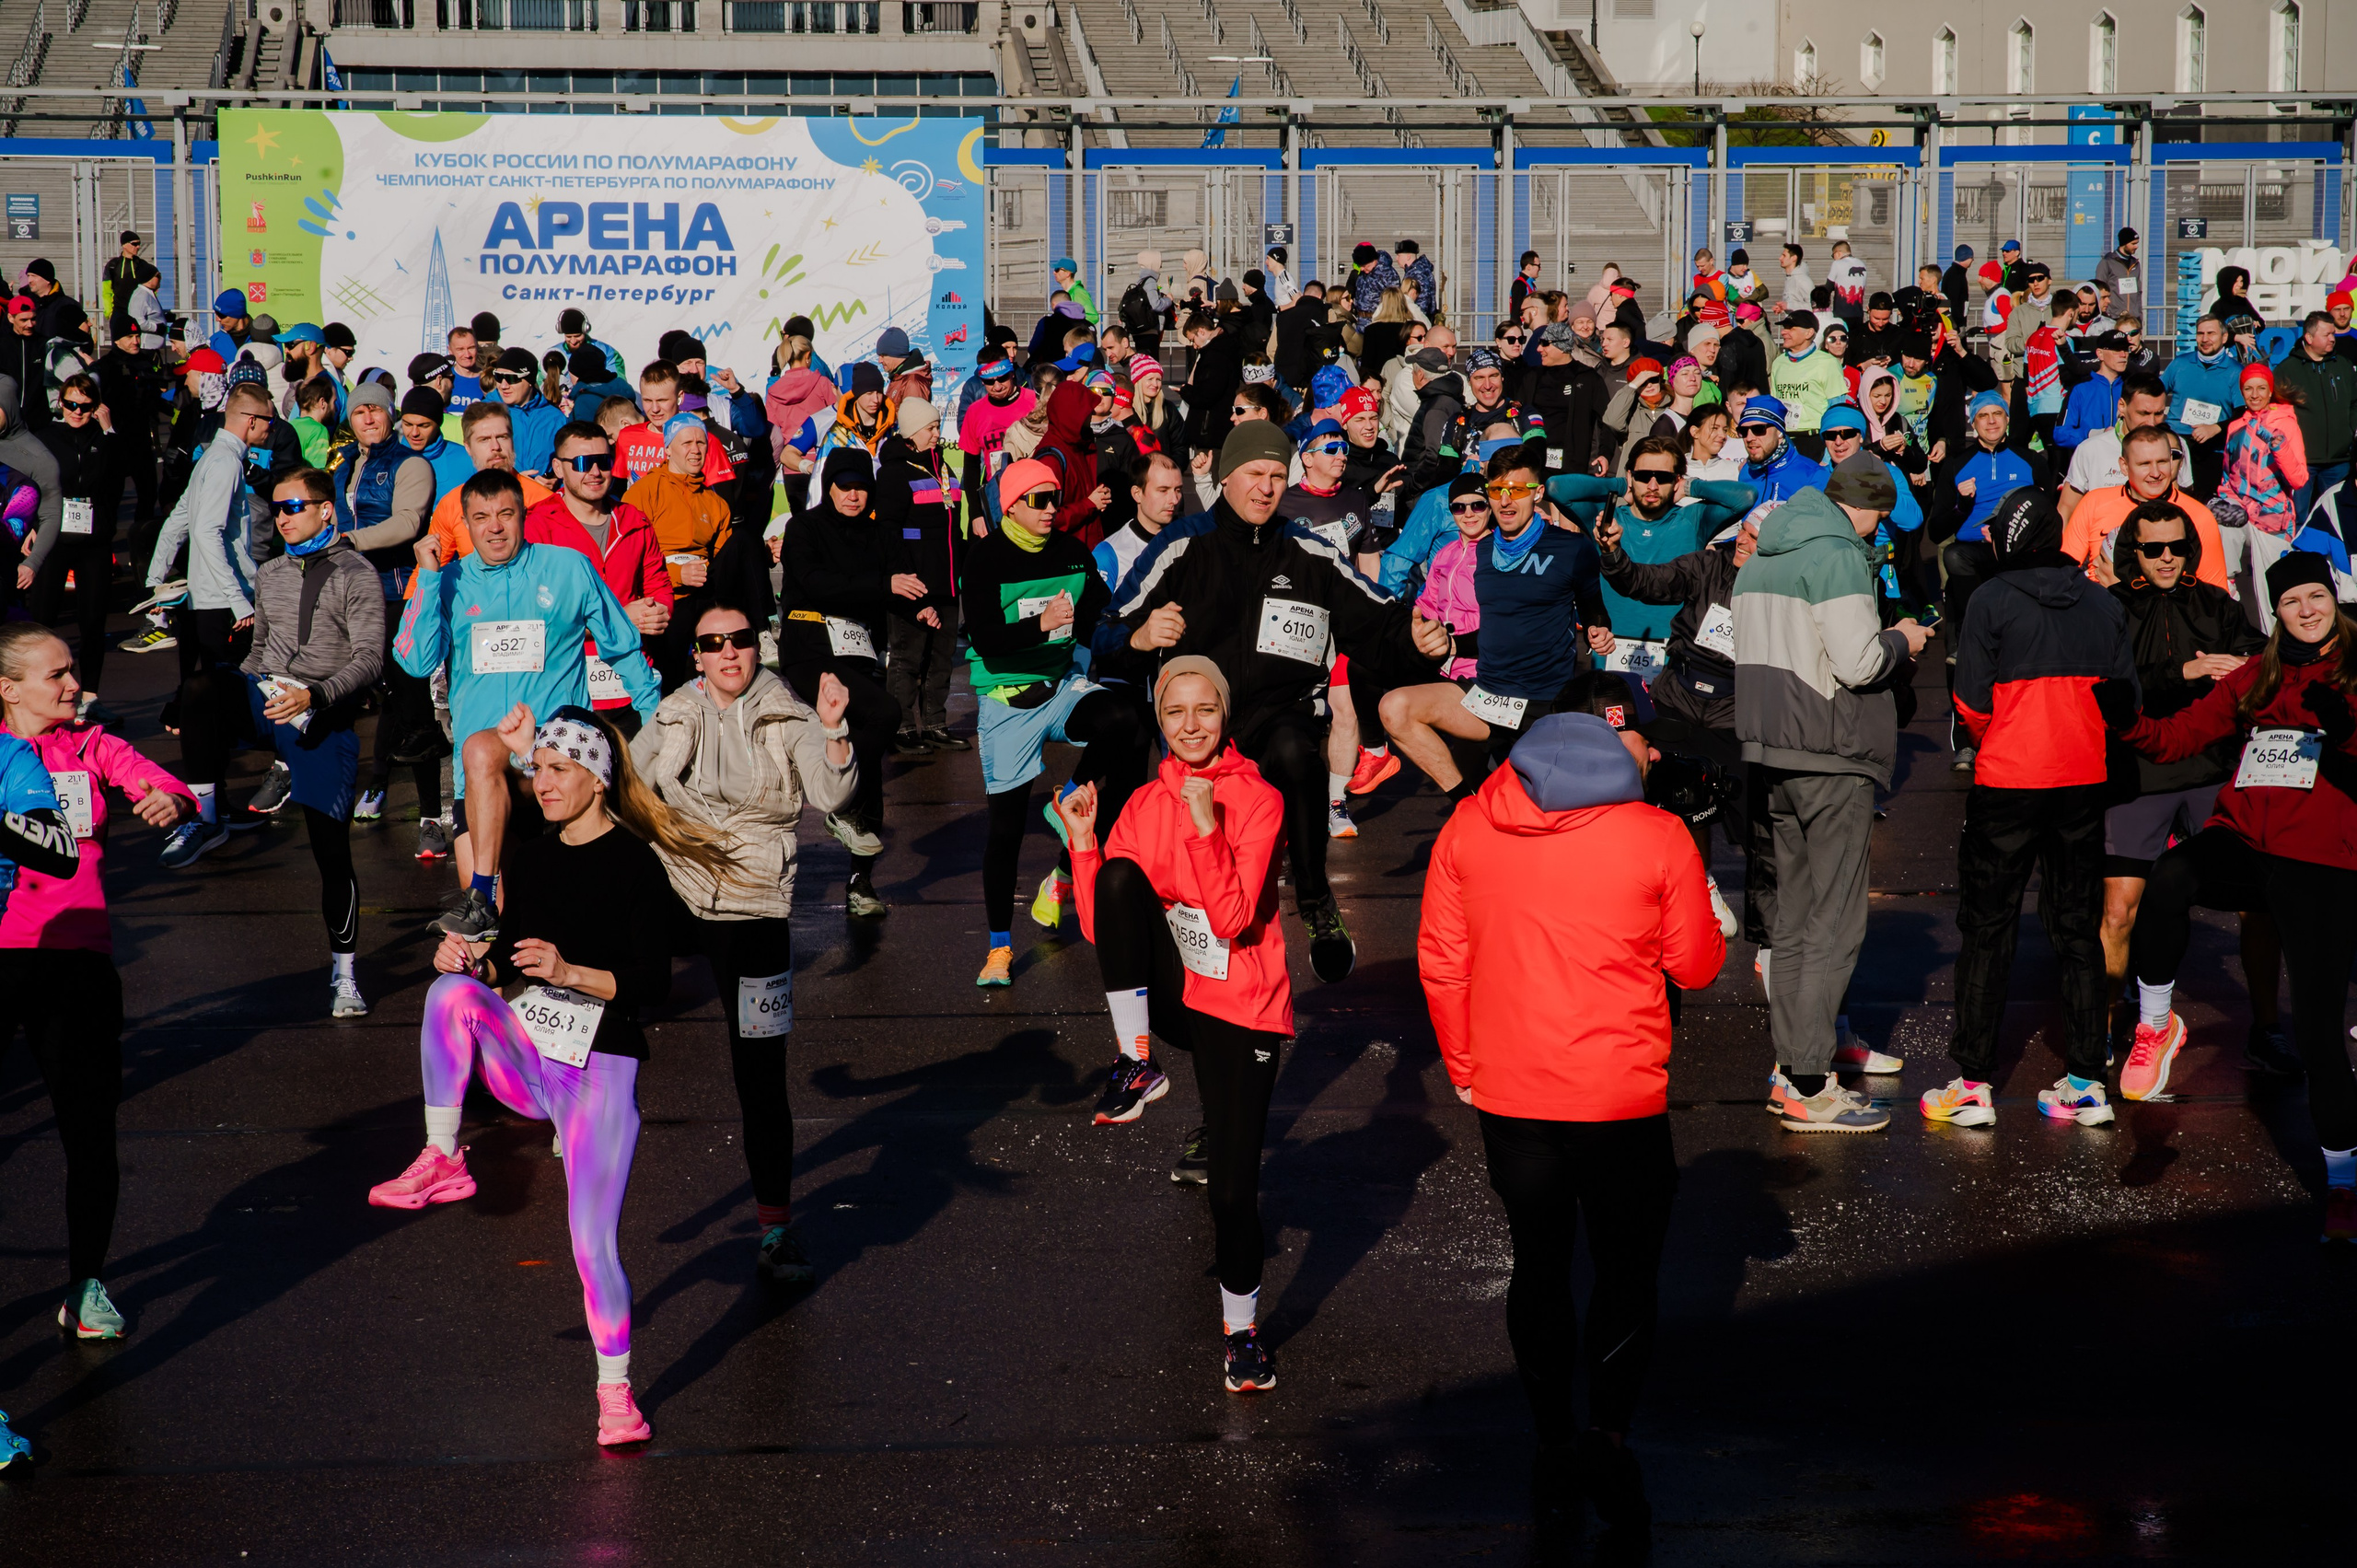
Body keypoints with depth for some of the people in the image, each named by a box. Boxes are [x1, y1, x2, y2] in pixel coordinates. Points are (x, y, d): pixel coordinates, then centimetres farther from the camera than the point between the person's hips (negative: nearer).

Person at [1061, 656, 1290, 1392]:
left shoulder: (1258, 800, -8)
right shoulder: (1145, 804, 4)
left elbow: (1233, 920, -19)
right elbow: (1100, 927, 0)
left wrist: (1207, 826, -28)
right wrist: (1082, 840, -11)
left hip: (1240, 1007, -3)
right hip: (1170, 994, 3)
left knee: (1233, 1184, -4)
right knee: (1122, 876, -24)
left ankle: (1241, 1326, 20)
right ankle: (1134, 1061, -18)